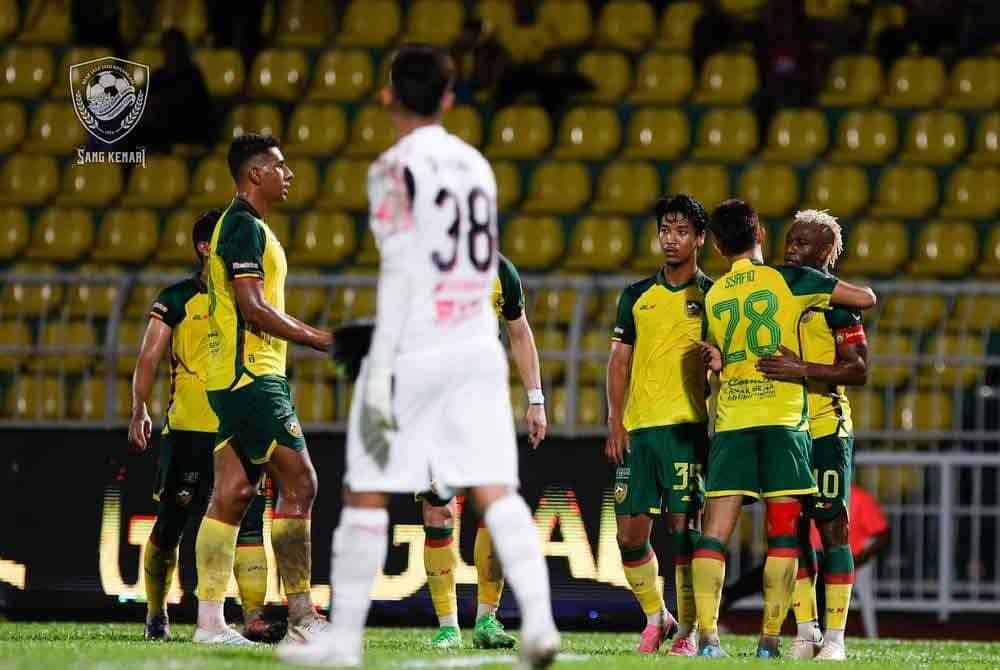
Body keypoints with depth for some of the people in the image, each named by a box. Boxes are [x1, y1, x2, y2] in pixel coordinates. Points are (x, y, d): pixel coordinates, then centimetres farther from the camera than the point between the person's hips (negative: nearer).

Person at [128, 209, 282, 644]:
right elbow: (149, 357, -3)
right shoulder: (178, 299, 1)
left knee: (250, 521, -10)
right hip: (187, 429, -3)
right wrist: (139, 411, -14)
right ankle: (155, 615, 20)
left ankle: (253, 617, -18)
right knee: (170, 525, 4)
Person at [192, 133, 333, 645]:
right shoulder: (246, 227, -12)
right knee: (298, 484, -9)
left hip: (232, 377, 10)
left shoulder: (240, 225, 20)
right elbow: (252, 306, -19)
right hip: (251, 375, -10)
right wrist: (317, 339, -14)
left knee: (232, 494, 6)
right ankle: (301, 616, -10)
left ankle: (210, 620, 4)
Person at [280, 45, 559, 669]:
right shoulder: (476, 165, 12)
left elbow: (400, 271, -14)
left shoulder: (396, 168, -8)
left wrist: (380, 371, -15)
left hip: (414, 352, -5)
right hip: (478, 347, 5)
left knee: (365, 494, 5)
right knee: (495, 491, -1)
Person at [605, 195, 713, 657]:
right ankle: (655, 618, 21)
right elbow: (619, 361, 12)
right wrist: (615, 422, 3)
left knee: (684, 526, -9)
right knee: (630, 533, 2)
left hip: (687, 427, -4)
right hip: (638, 427, 4)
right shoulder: (636, 297, 14)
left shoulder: (712, 297, 5)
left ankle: (686, 631, -2)